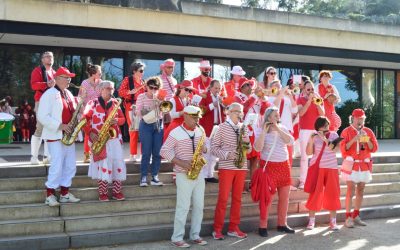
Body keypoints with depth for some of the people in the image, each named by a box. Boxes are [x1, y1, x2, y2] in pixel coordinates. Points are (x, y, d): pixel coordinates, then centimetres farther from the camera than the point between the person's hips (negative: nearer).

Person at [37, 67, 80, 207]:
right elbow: (42, 116, -15)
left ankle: (65, 193, 16)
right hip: (55, 136, -8)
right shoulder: (49, 94, -8)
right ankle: (50, 195, -1)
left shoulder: (69, 94, 16)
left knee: (70, 166, 8)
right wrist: (60, 126, -20)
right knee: (57, 166, -10)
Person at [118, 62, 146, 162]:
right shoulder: (127, 80, 0)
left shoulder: (143, 81, 17)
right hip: (131, 107, -5)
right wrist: (132, 91, -22)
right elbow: (120, 92, -10)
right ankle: (133, 155, -1)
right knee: (134, 130, -8)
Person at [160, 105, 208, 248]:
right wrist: (180, 163, -19)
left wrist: (204, 149, -6)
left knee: (199, 206, 8)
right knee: (183, 207, -5)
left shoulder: (200, 131, 9)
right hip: (184, 175, -6)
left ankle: (195, 235, 19)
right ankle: (177, 238, 4)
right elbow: (164, 151, -10)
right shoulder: (176, 133, -10)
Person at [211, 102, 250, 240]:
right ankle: (217, 229, 5)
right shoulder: (223, 127, -2)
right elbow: (213, 147, -4)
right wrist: (226, 154, -17)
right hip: (226, 167, -5)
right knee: (223, 198, -4)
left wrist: (246, 142, -6)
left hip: (241, 167, 5)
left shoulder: (243, 128, 11)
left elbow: (248, 148, 15)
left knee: (237, 198, 8)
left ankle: (233, 228, 17)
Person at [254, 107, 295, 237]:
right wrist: (264, 131, -17)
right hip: (268, 166, -5)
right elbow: (258, 148, -16)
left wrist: (278, 129, -13)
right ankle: (263, 226, 1)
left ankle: (282, 224, 22)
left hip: (284, 165, 5)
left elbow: (291, 141, -8)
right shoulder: (262, 131, -4)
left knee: (284, 197, 9)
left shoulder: (283, 128, 8)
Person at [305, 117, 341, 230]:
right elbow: (309, 152, -3)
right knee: (315, 194, -2)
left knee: (332, 194, 0)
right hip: (317, 168, -1)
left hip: (331, 168, 1)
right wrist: (311, 141, -19)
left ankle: (333, 222, 8)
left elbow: (335, 149, -13)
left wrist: (324, 139, -21)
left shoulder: (334, 135, 2)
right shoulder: (314, 136, 0)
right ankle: (311, 221, 7)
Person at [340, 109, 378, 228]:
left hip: (364, 164, 4)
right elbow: (343, 148, -9)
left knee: (360, 190, 6)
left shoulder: (368, 131, 10)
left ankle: (356, 216, 15)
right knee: (351, 190, -10)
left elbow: (374, 148, 6)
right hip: (351, 164, -4)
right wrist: (354, 139, -20)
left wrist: (367, 140, -11)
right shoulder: (346, 131, -1)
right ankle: (348, 217, -7)